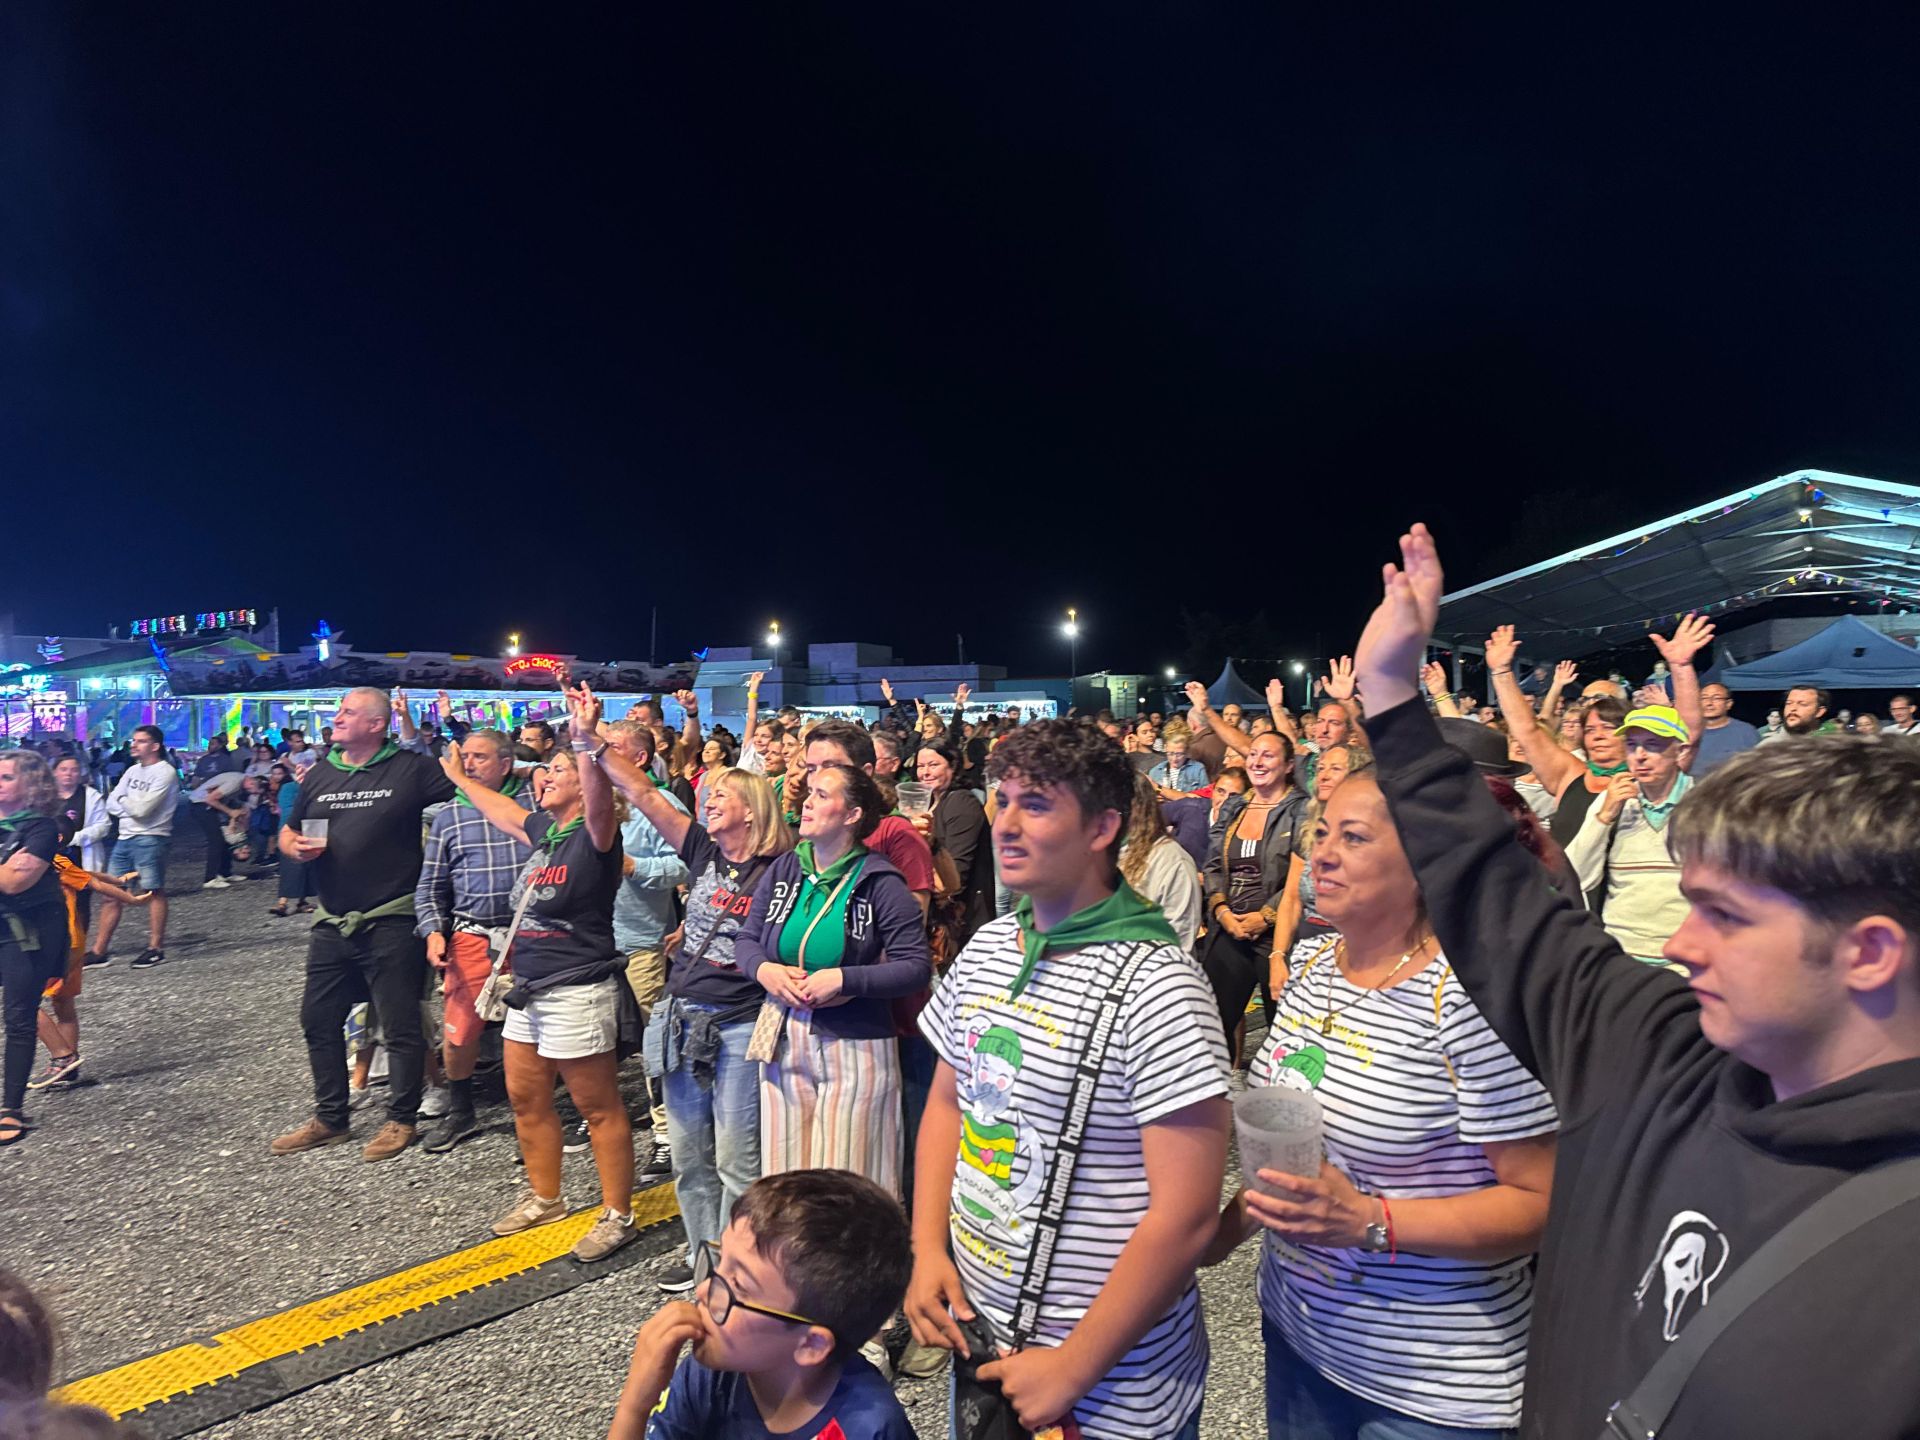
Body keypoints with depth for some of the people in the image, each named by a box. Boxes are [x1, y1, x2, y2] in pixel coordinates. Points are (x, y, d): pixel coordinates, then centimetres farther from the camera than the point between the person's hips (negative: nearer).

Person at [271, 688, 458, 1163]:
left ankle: (401, 1119, 18)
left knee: (400, 1025, 3)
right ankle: (330, 1118, 31)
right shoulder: (319, 775, 11)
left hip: (393, 922, -6)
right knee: (318, 1020, 14)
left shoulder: (412, 769, -7)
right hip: (333, 922, 6)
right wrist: (297, 847, -2)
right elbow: (287, 834, 19)